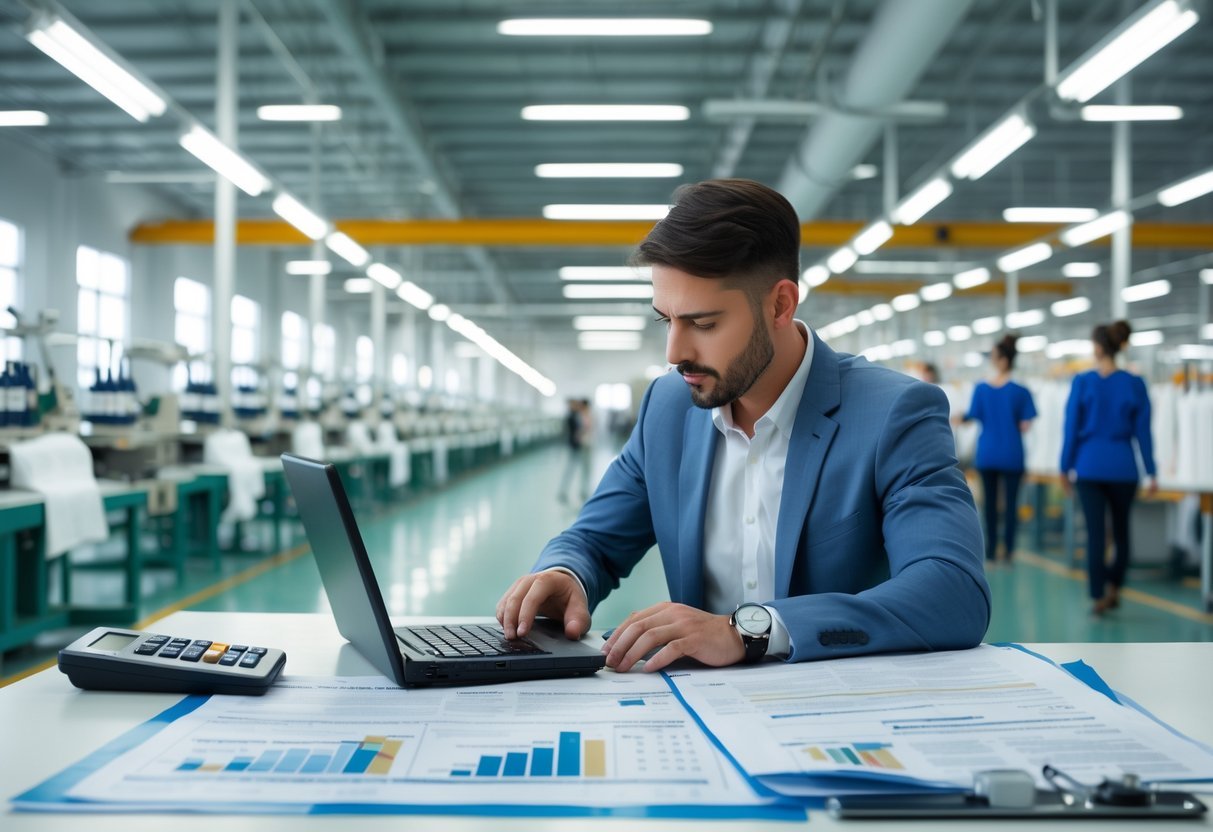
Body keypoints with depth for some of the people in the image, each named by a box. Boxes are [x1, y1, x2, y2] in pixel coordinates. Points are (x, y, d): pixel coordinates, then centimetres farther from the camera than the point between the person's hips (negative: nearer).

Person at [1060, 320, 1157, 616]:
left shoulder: (1083, 382, -5)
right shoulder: (1135, 384, -1)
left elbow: (1072, 428, -3)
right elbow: (1143, 431, 0)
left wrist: (1065, 467, 6)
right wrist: (1151, 472, 6)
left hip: (1089, 466, -1)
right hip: (1123, 466, 1)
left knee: (1095, 533, 1)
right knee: (1121, 530, 16)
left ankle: (1098, 597, 2)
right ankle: (1113, 588, 21)